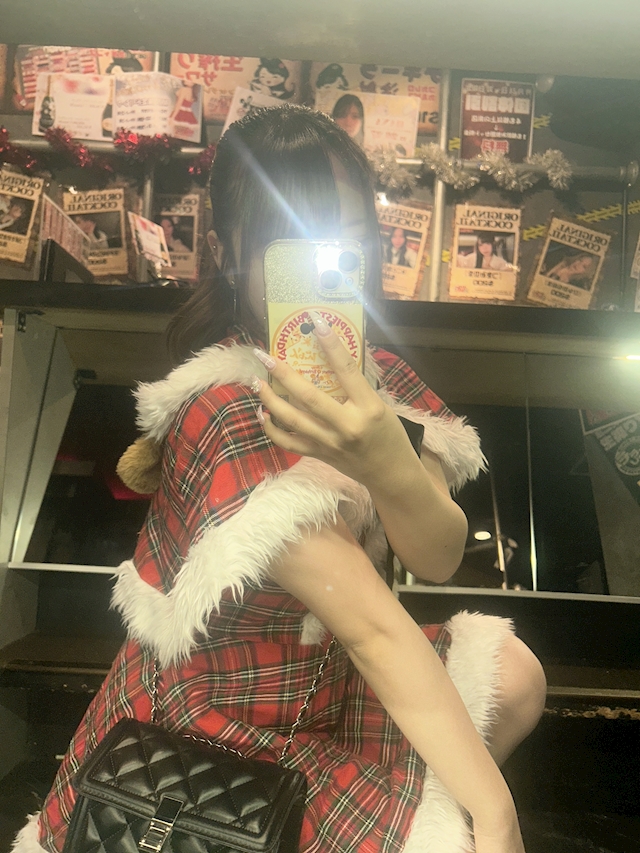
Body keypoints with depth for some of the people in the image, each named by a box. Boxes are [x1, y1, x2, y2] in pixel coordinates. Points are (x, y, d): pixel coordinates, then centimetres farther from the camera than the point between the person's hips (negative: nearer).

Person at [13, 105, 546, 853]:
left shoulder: (368, 372, -8)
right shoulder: (229, 418, -32)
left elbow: (439, 557, -17)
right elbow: (375, 632, -32)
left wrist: (387, 464, -37)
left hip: (318, 670, 7)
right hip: (225, 729, -7)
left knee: (514, 677, 6)